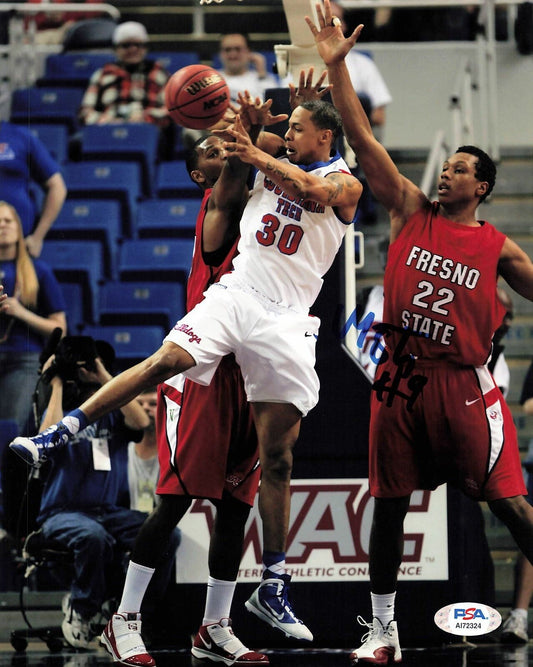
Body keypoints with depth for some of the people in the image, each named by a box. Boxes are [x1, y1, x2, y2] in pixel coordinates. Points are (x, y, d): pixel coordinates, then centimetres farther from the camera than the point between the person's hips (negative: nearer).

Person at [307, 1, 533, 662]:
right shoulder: (410, 211, 6)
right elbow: (362, 140, 0)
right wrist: (336, 67, -8)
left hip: (464, 383, -2)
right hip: (401, 377, 2)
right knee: (389, 503, 6)